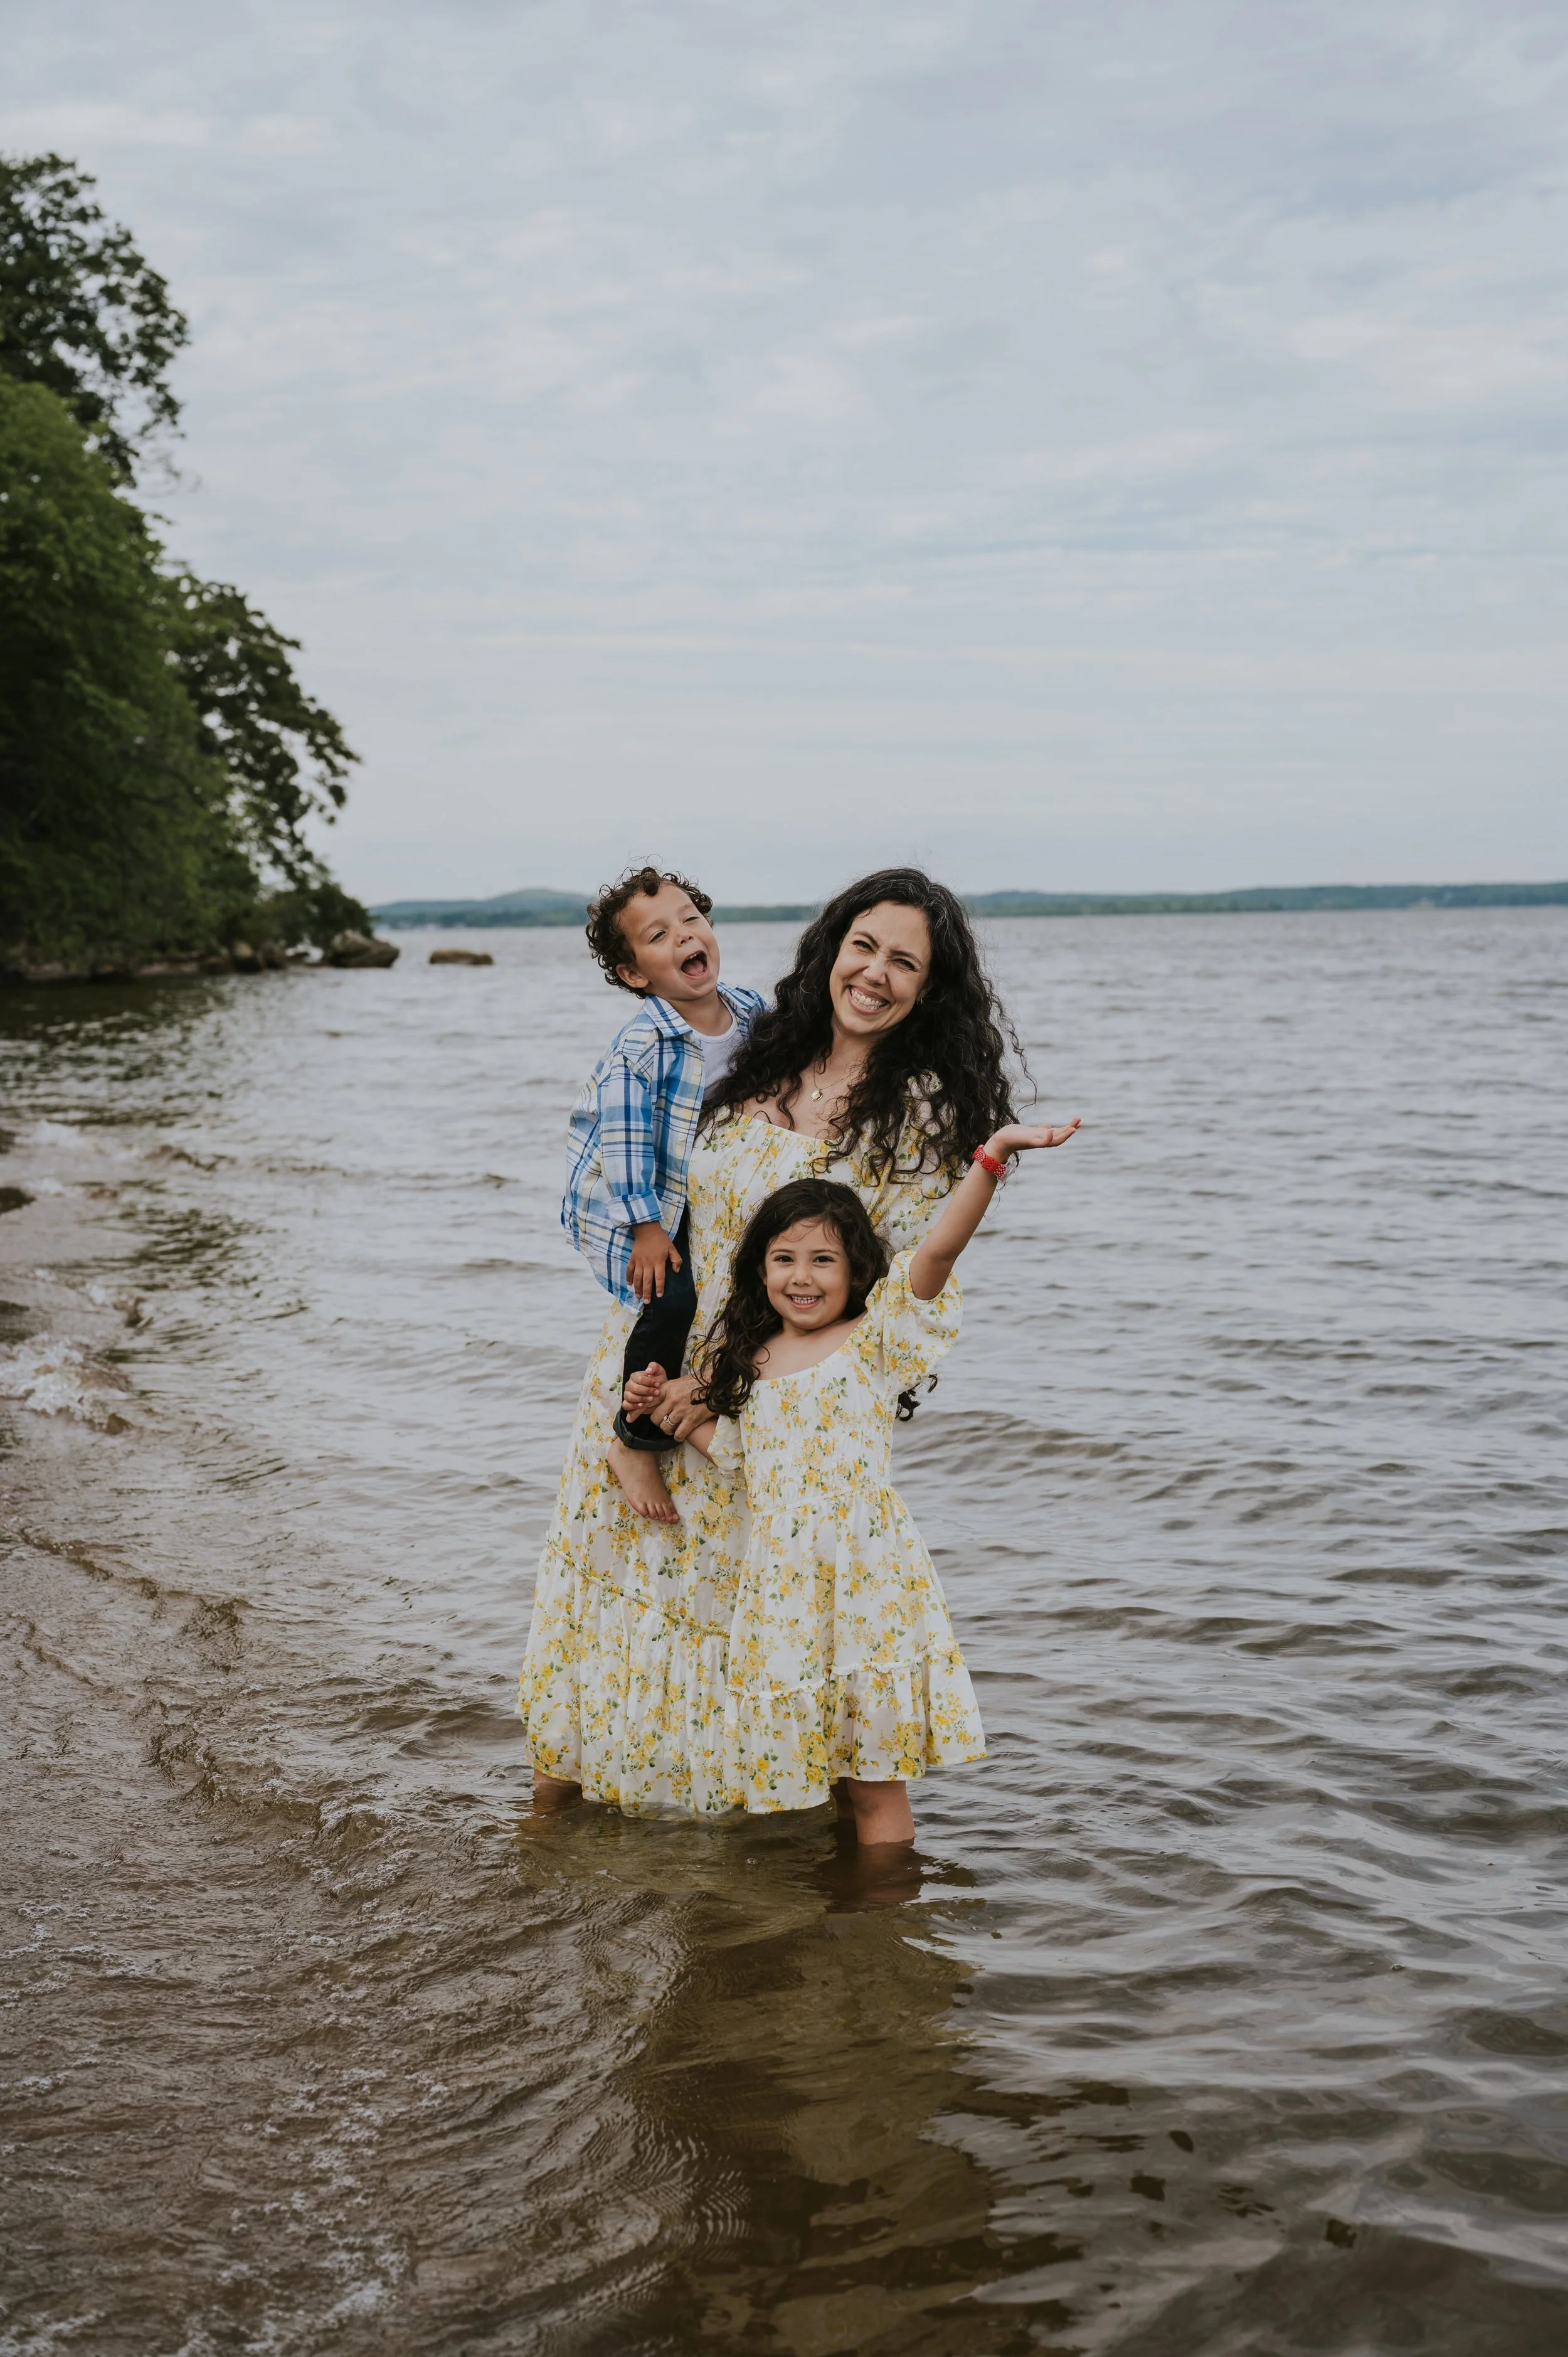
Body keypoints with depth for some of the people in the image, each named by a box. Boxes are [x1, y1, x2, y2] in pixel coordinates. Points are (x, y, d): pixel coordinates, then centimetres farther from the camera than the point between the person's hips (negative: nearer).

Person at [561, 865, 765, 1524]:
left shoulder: (753, 1014, -5)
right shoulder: (640, 1047, -25)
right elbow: (626, 1141, -23)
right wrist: (646, 1228, -22)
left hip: (709, 1199, 8)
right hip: (621, 1208, -7)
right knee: (671, 1299, -27)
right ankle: (636, 1444, -7)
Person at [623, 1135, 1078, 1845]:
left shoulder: (876, 1340, -6)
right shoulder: (750, 1359, 11)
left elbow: (937, 1251, -20)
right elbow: (728, 1444, 26)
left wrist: (991, 1157, -31)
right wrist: (659, 1407, 14)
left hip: (864, 1575, -5)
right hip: (782, 1584, 5)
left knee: (874, 1777, 2)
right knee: (821, 1758, 14)